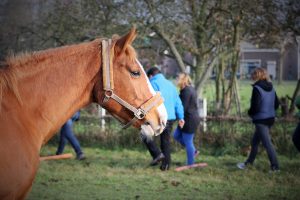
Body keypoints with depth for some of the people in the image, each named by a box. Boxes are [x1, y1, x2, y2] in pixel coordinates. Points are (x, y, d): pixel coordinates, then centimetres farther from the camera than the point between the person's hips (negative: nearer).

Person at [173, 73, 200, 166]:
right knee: (176, 135, 19)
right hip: (192, 118, 10)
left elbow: (183, 107, -21)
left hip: (189, 119, -10)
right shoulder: (191, 89, 12)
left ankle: (190, 164, 9)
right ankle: (193, 151, 25)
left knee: (188, 142, 0)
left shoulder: (186, 91, -19)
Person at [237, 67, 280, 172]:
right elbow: (276, 104, 11)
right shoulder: (271, 88, 6)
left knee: (267, 143, -6)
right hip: (270, 118, 8)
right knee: (255, 142, 20)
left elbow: (255, 107, -20)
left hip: (261, 120, -8)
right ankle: (248, 163, 31)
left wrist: (250, 112, -1)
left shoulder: (257, 89, -17)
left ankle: (275, 166, -8)